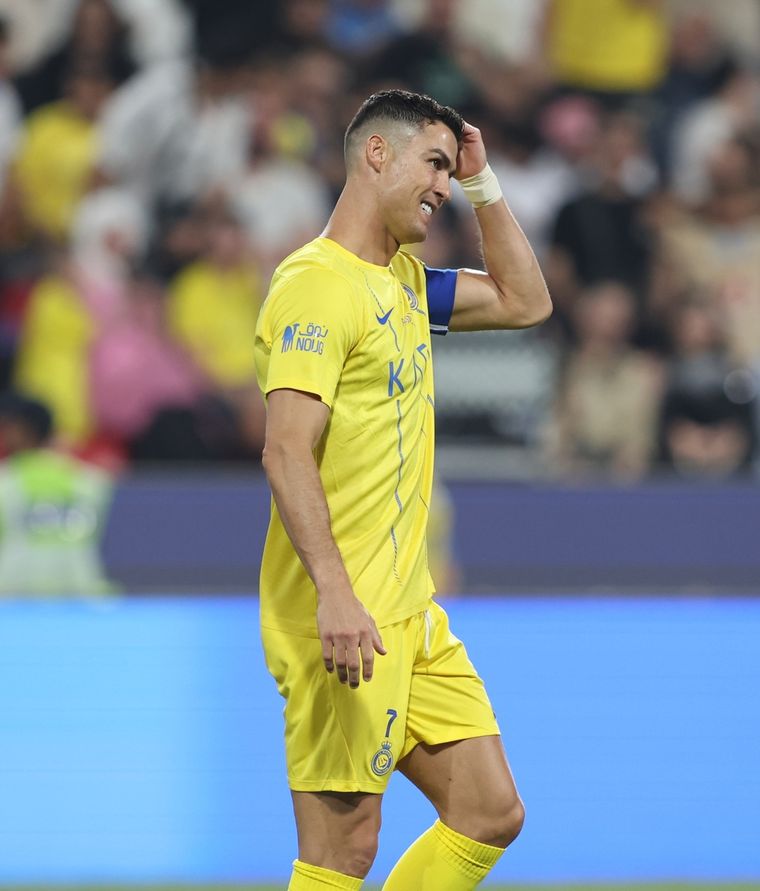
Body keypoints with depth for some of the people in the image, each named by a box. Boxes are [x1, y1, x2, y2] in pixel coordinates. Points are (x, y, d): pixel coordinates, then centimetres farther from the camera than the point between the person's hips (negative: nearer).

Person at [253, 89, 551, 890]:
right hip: (345, 622, -9)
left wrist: (483, 185, 17)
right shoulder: (317, 285, -13)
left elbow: (525, 302, 28)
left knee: (491, 814, 8)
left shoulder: (404, 282, 16)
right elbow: (286, 453, -21)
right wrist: (334, 593, -30)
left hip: (410, 614, 9)